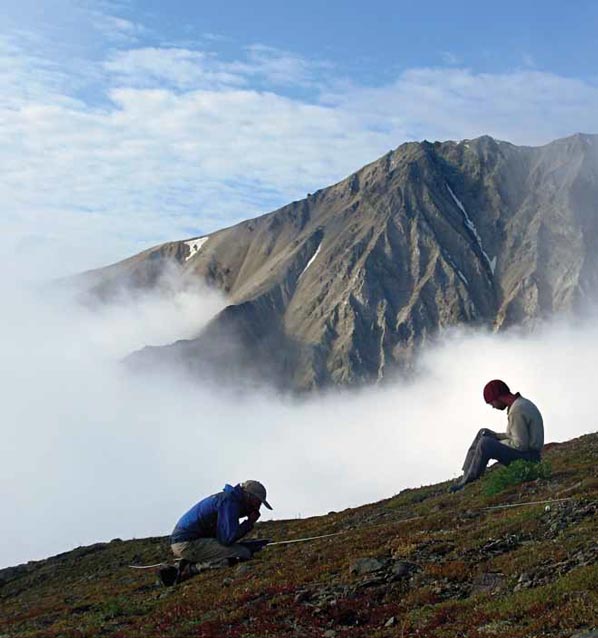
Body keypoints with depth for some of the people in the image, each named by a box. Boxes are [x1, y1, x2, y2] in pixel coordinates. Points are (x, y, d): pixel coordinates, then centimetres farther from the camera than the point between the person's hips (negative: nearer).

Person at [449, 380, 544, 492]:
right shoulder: (522, 403, 10)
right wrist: (495, 435, 7)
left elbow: (521, 444, -24)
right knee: (483, 434, 12)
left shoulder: (517, 411, -22)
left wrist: (495, 444, -10)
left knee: (485, 443, -24)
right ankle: (466, 476, 5)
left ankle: (468, 482, -8)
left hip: (527, 457, -11)